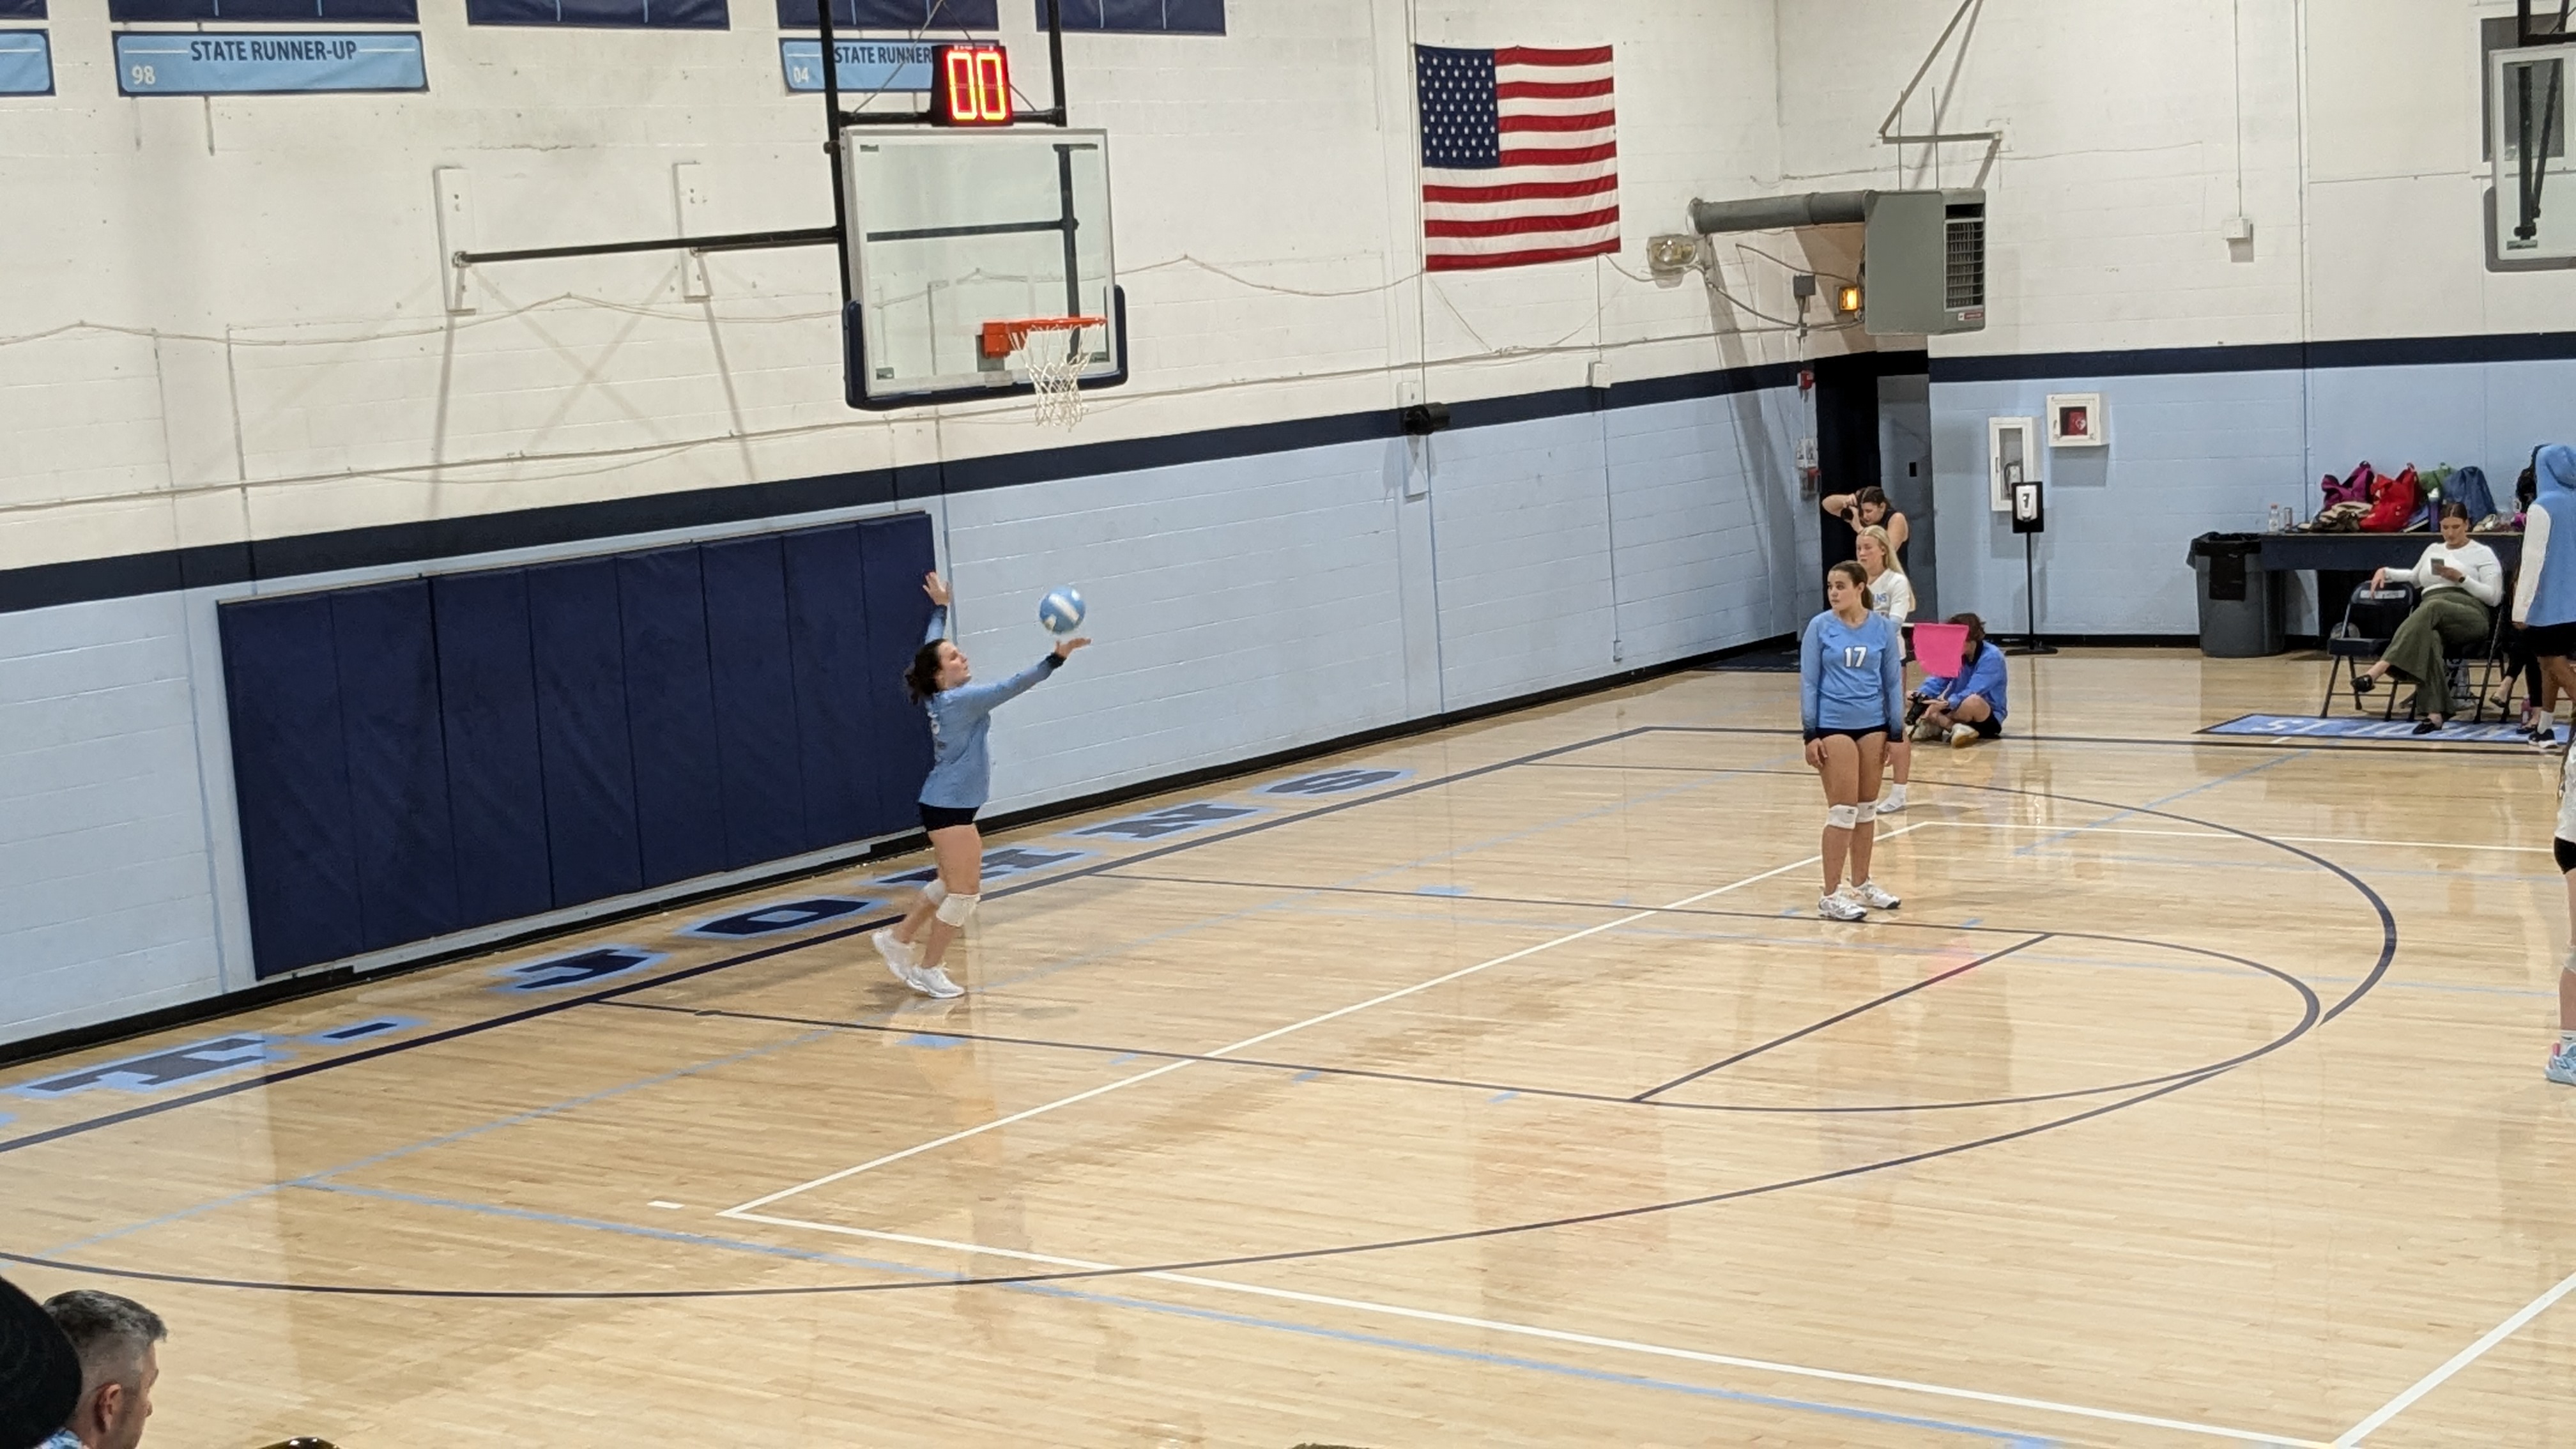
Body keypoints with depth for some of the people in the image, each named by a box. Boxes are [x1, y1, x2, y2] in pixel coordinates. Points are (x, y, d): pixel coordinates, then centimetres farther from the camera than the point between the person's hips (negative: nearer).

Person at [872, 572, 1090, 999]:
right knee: (965, 891, -3)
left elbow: (932, 646, 21)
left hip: (947, 804, 10)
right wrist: (1056, 658, -32)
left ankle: (899, 938, 31)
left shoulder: (939, 696, 4)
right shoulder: (959, 701, -19)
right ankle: (927, 970, 5)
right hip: (948, 807, -10)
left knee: (952, 884, 22)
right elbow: (1012, 687, -28)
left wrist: (940, 607, 33)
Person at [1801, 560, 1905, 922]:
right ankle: (1830, 896, 0)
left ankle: (1861, 884, 27)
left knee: (1867, 808, 13)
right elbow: (1808, 683, -3)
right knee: (1842, 810, -6)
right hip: (1833, 726, -3)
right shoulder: (1820, 627, -5)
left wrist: (1896, 731, 4)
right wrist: (1810, 734, -7)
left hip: (1873, 726, 3)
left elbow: (1893, 682, 6)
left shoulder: (1883, 628, 0)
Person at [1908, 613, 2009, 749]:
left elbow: (1971, 694, -30)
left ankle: (1937, 724, -23)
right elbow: (1937, 681, -4)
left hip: (1988, 718, -7)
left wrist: (1945, 704, -43)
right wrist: (1920, 696, -25)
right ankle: (1955, 727, -28)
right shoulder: (1955, 654, -1)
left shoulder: (1992, 657, -20)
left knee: (1973, 702, -41)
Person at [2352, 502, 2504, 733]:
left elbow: (2494, 597, 4)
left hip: (2470, 616, -3)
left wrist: (2461, 578, -7)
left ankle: (2378, 670, -57)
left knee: (2433, 607, -41)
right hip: (2428, 618, 3)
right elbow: (2415, 578, 48)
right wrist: (2386, 572, 31)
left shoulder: (2483, 554, 14)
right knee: (2427, 638, -39)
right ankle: (2434, 713, -51)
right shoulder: (2433, 550, 30)